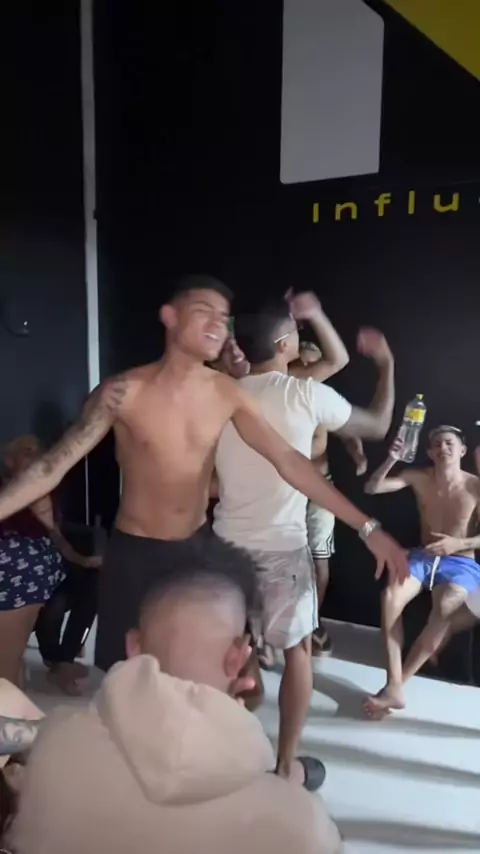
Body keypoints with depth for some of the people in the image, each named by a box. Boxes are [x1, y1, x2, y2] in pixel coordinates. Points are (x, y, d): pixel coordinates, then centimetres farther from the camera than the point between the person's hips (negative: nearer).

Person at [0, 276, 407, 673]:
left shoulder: (228, 393, -7)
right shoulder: (124, 392, -17)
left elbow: (288, 460, -7)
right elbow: (53, 466, -15)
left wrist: (366, 526, -10)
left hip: (198, 547, 4)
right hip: (134, 554, -3)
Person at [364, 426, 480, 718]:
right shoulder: (419, 477, 2)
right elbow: (372, 488, -4)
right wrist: (392, 460, -18)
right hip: (423, 557, 3)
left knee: (444, 608, -37)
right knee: (390, 596, -31)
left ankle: (397, 685, -24)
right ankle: (395, 688, -27)